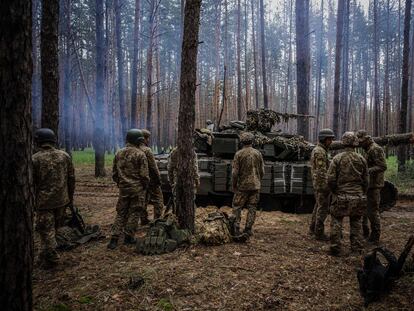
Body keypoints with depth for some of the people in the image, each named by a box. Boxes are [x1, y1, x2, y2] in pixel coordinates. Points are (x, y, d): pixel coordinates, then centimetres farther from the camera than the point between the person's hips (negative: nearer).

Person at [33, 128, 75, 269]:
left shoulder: (35, 159, -11)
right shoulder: (64, 156, 1)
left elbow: (31, 182, -7)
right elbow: (71, 178, 5)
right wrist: (70, 197, 14)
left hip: (44, 201, -4)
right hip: (61, 199, 4)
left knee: (46, 231, 4)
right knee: (54, 228, 19)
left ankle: (50, 260, 9)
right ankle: (46, 256, 34)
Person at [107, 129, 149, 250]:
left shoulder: (119, 154, 6)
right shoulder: (140, 154, -12)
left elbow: (114, 174, 11)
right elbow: (144, 175, -13)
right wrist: (145, 187, 2)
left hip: (123, 188, 5)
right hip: (137, 189, -5)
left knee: (121, 213, 12)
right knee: (134, 213, 7)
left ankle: (114, 238, 8)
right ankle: (129, 237, 13)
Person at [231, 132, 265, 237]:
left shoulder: (239, 154, -8)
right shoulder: (258, 153, 2)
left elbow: (235, 172, -9)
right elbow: (262, 171, 6)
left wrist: (234, 185, 2)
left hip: (243, 186, -3)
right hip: (255, 185, 3)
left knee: (237, 207, 7)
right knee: (252, 208, 9)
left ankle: (236, 229, 3)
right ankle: (248, 230, 12)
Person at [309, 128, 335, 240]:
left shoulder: (316, 150, 15)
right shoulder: (320, 152, -17)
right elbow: (321, 171, -23)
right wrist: (326, 186, -22)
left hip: (317, 183, 10)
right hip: (322, 184, -10)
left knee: (318, 206, 18)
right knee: (323, 208, -4)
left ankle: (313, 228, 27)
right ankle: (319, 233, 2)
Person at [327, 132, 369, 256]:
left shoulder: (337, 158, -9)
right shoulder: (361, 159, 0)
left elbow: (331, 179, -11)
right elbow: (365, 181, 5)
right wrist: (362, 194, 18)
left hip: (341, 197, -3)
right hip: (358, 197, 3)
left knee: (336, 222, 7)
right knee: (356, 223, 16)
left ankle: (335, 248, 8)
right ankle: (357, 248, 21)